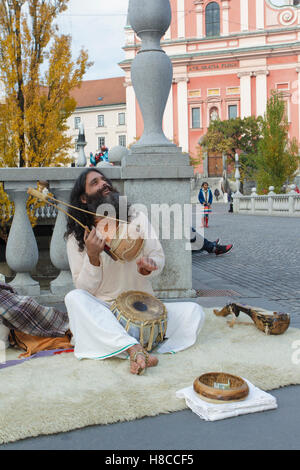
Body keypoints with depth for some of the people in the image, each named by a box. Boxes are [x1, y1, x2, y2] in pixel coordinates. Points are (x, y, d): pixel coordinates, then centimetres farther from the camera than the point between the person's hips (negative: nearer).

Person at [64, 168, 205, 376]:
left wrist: (147, 267, -20)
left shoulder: (137, 218, 4)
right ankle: (134, 348, -44)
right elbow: (85, 289, -6)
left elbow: (159, 258, 4)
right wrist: (93, 257, -24)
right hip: (102, 312, -2)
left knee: (195, 311, -17)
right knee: (74, 298, -33)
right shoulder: (76, 238, -3)